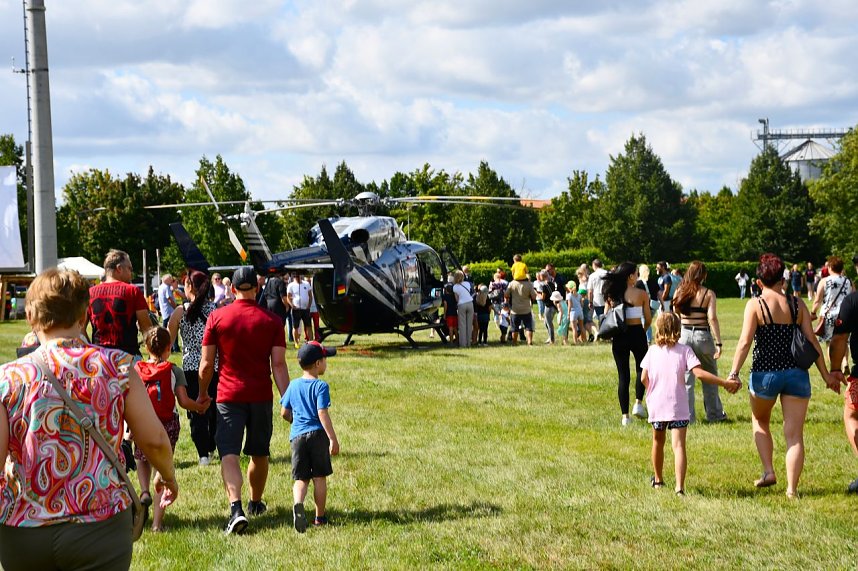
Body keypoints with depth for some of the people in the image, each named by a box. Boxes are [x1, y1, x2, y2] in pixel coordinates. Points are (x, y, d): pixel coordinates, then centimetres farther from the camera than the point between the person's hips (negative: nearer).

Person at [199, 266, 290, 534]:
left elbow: (206, 364, -1)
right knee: (260, 453, 19)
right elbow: (278, 364, -6)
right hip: (261, 396, 2)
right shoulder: (272, 321, -1)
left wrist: (202, 394, 14)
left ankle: (236, 509, -26)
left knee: (229, 453, -7)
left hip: (229, 395, -2)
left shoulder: (216, 318, -3)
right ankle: (256, 503, 36)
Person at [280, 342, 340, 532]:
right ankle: (320, 517, 12)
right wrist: (333, 439, -15)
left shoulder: (293, 385, 10)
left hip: (297, 435, 4)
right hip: (317, 433, -4)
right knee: (319, 477, 7)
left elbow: (284, 412, 13)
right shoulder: (320, 386, -7)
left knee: (301, 478, 3)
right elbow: (322, 414, -15)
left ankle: (297, 503, -26)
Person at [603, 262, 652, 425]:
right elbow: (648, 318, -1)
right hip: (636, 334, -2)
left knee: (623, 375, 7)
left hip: (619, 337, 2)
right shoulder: (642, 294, -7)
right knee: (641, 368, 22)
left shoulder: (612, 294, 0)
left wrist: (610, 334, 13)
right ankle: (638, 403, 8)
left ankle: (625, 415, 5)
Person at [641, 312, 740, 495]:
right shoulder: (684, 350, -4)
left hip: (656, 405, 3)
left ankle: (658, 479, 40)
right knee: (679, 445, -9)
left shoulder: (652, 350, 3)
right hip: (678, 407, -3)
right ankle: (679, 487, -23)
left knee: (658, 442, 22)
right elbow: (699, 373, -16)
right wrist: (725, 383, -14)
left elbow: (644, 378, 2)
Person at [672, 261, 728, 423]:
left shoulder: (680, 292, 2)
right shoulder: (708, 294, -7)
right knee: (710, 377, 15)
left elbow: (675, 316, 8)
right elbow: (712, 318, -13)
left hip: (684, 335, 2)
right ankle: (714, 414, 22)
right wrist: (718, 343, -13)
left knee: (686, 378, 7)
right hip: (703, 336, -2)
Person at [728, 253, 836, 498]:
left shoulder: (755, 305, -5)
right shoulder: (797, 305, 4)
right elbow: (812, 341, 4)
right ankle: (792, 488, -3)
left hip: (765, 374, -2)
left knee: (760, 422, 25)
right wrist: (826, 375, 11)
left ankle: (768, 471, 13)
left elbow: (745, 342, -13)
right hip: (796, 374, 2)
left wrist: (734, 372, -13)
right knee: (795, 434, 3)